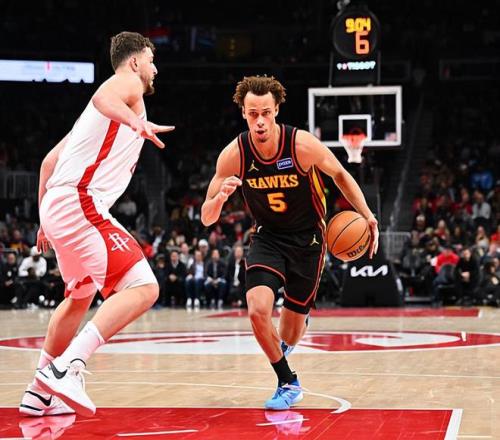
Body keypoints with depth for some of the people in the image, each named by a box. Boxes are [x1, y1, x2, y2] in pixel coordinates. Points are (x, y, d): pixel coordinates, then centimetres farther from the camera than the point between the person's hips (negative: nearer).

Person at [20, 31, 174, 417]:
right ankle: (66, 368, -28)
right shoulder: (128, 83, 3)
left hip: (59, 206, 10)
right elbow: (103, 97, -25)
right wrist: (136, 122, -44)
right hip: (81, 203, -10)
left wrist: (46, 221, 34)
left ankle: (40, 392, 30)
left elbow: (50, 160, 30)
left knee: (81, 298, 27)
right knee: (143, 288, -18)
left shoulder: (113, 99, 29)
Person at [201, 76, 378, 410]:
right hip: (267, 237, 1)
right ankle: (288, 383, -2)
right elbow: (207, 219, -13)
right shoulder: (234, 155, -19)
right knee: (258, 310, -23)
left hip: (307, 239, -1)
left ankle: (282, 348, 46)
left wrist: (366, 215, -12)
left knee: (293, 326, 7)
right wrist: (220, 198, -36)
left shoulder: (303, 145, -23)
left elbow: (339, 175, -2)